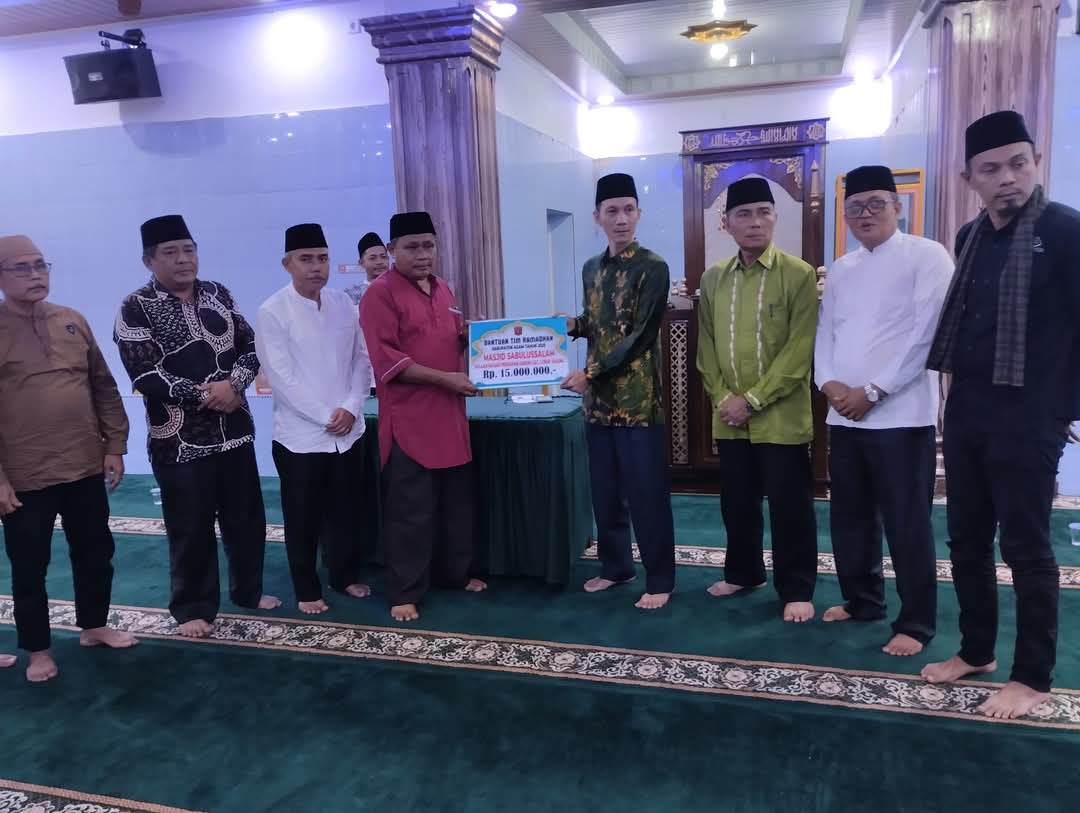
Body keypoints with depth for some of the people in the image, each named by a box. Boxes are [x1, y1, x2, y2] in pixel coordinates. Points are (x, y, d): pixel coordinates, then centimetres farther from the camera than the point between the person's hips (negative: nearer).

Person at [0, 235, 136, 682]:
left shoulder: (72, 321, 6)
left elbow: (104, 387, 10)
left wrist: (114, 445, 5)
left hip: (86, 466, 4)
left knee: (95, 552, 16)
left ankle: (94, 626, 35)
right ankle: (38, 649, 27)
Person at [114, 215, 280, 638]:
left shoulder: (218, 294, 7)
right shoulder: (136, 308, -7)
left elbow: (250, 346, 4)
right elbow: (146, 377, -14)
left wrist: (233, 384, -14)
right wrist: (206, 394, -15)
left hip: (234, 431, 5)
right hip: (180, 440, -4)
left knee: (246, 516, 14)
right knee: (191, 528, 6)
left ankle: (248, 590, 34)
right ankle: (193, 607, 24)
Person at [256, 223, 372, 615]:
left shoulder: (344, 303, 4)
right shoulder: (272, 312, -9)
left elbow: (362, 358, 4)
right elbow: (281, 376, -13)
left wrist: (350, 408, -9)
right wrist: (326, 416, -14)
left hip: (348, 430, 4)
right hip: (300, 434, -4)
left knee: (346, 511, 15)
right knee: (303, 519, 9)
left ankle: (345, 576, 34)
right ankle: (307, 590, 25)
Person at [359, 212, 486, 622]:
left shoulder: (442, 289, 13)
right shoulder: (380, 294, -10)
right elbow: (386, 360, -17)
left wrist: (469, 345, 2)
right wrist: (445, 379, -19)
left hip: (449, 412, 7)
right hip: (407, 418, -7)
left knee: (456, 500, 16)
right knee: (410, 509, -2)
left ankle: (455, 573, 32)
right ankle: (405, 593, 11)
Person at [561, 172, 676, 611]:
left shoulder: (653, 267, -8)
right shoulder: (591, 268, 12)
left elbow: (640, 336, -15)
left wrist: (590, 373, -18)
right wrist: (573, 324, 0)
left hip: (639, 398, -6)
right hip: (599, 397, 6)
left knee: (647, 492, -1)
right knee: (605, 489, 14)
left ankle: (660, 580, 12)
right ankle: (615, 565, 29)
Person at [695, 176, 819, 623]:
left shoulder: (799, 275, -7)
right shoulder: (713, 279, 8)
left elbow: (799, 351, -12)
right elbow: (706, 347, 9)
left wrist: (754, 400, -15)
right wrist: (724, 398, -4)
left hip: (782, 417, -4)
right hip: (729, 418, 4)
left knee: (789, 506, 4)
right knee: (737, 501, 15)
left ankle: (796, 589, 19)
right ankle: (743, 572, 34)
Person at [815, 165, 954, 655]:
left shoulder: (927, 256, -3)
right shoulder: (840, 271, 16)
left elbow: (926, 333, -12)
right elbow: (825, 333, 13)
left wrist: (872, 391, -14)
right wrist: (828, 383, -6)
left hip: (901, 414, -6)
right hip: (844, 414, 6)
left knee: (907, 524, 0)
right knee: (849, 516, 14)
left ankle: (916, 624, 13)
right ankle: (862, 600, 31)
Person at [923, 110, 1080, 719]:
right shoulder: (970, 238, 11)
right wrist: (960, 389, 11)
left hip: (1027, 417, -6)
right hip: (966, 411, 6)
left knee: (1026, 547, 2)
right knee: (967, 540, 13)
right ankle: (976, 651, 29)